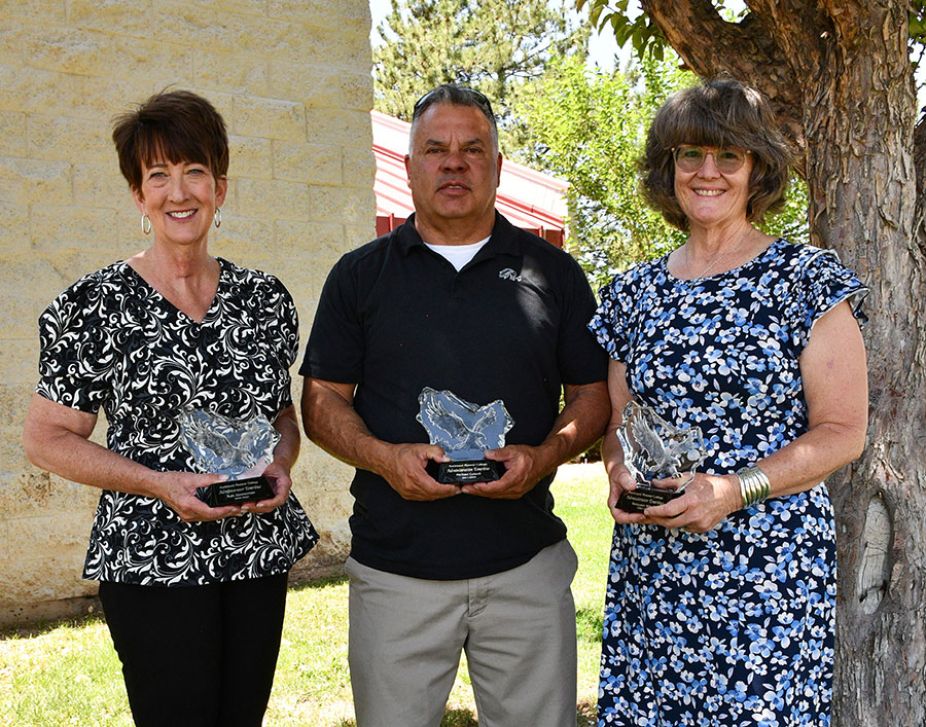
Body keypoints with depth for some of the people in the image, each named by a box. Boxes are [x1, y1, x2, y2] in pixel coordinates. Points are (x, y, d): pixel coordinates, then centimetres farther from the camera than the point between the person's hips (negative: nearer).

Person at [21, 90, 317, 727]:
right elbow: (46, 438, -5)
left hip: (261, 550, 4)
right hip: (153, 562, -4)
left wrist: (281, 464, -6)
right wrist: (161, 483, -17)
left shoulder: (265, 298, 5)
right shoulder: (97, 304, -8)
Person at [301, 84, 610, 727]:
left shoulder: (552, 271, 7)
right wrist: (384, 457, -13)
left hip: (527, 564, 1)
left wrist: (543, 456, -11)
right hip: (394, 569, 0)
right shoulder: (361, 275, 7)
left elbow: (593, 394, 8)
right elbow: (323, 399, 6)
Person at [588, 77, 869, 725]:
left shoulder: (811, 281, -3)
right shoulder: (634, 293, 10)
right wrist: (620, 474, -6)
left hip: (770, 571, -4)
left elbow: (843, 431, -6)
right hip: (649, 563, 4)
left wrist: (735, 489, -19)